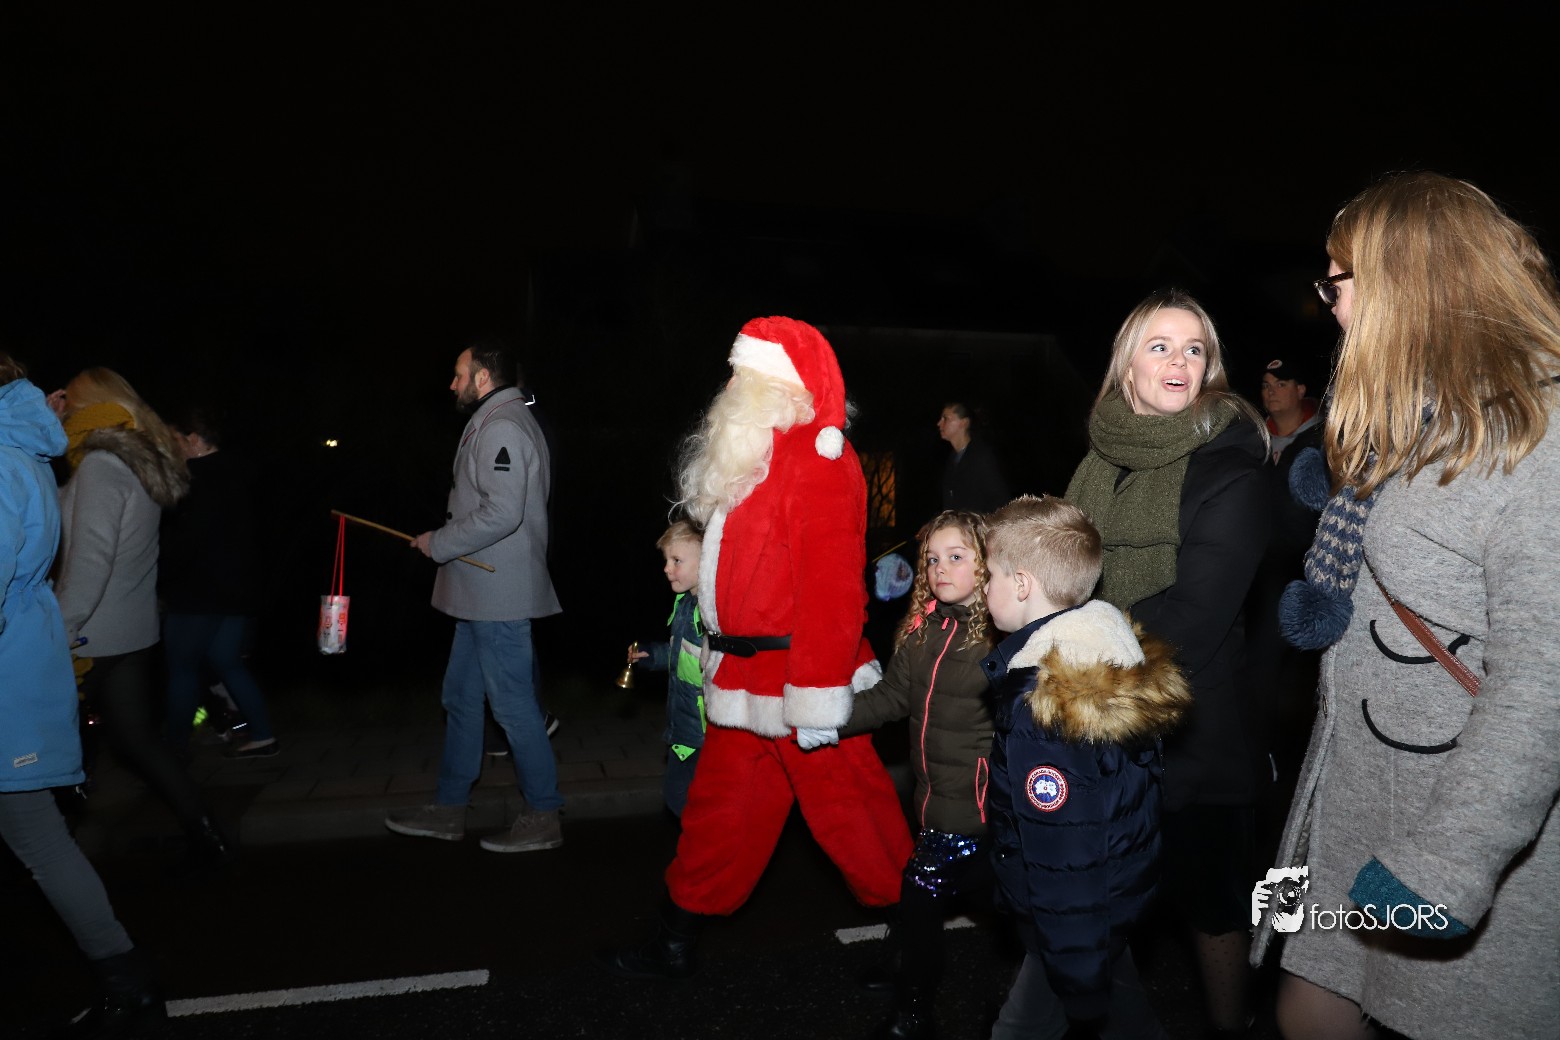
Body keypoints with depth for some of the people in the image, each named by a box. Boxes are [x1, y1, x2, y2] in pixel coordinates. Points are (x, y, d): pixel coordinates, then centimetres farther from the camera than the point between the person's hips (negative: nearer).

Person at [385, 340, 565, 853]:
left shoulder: (500, 427, -15)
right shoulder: (497, 423, 19)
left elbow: (502, 513, -25)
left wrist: (439, 543, -15)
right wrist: (445, 540, 17)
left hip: (498, 593, -11)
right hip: (484, 594, 11)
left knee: (511, 702, -4)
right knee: (460, 695, 16)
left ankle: (543, 816, 7)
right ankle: (449, 809, 27)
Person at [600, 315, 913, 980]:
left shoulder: (817, 462, -17)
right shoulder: (754, 454, 14)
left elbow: (831, 585, -23)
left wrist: (818, 695, -24)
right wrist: (726, 660, 16)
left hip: (800, 674, -9)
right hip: (748, 674, 9)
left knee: (846, 811, 5)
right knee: (721, 810, 18)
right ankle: (673, 944, 33)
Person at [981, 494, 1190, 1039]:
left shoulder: (1037, 708, -31)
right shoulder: (1117, 655, -3)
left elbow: (1061, 858, -27)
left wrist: (1078, 983, -17)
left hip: (1077, 919, -8)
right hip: (1123, 892, 8)